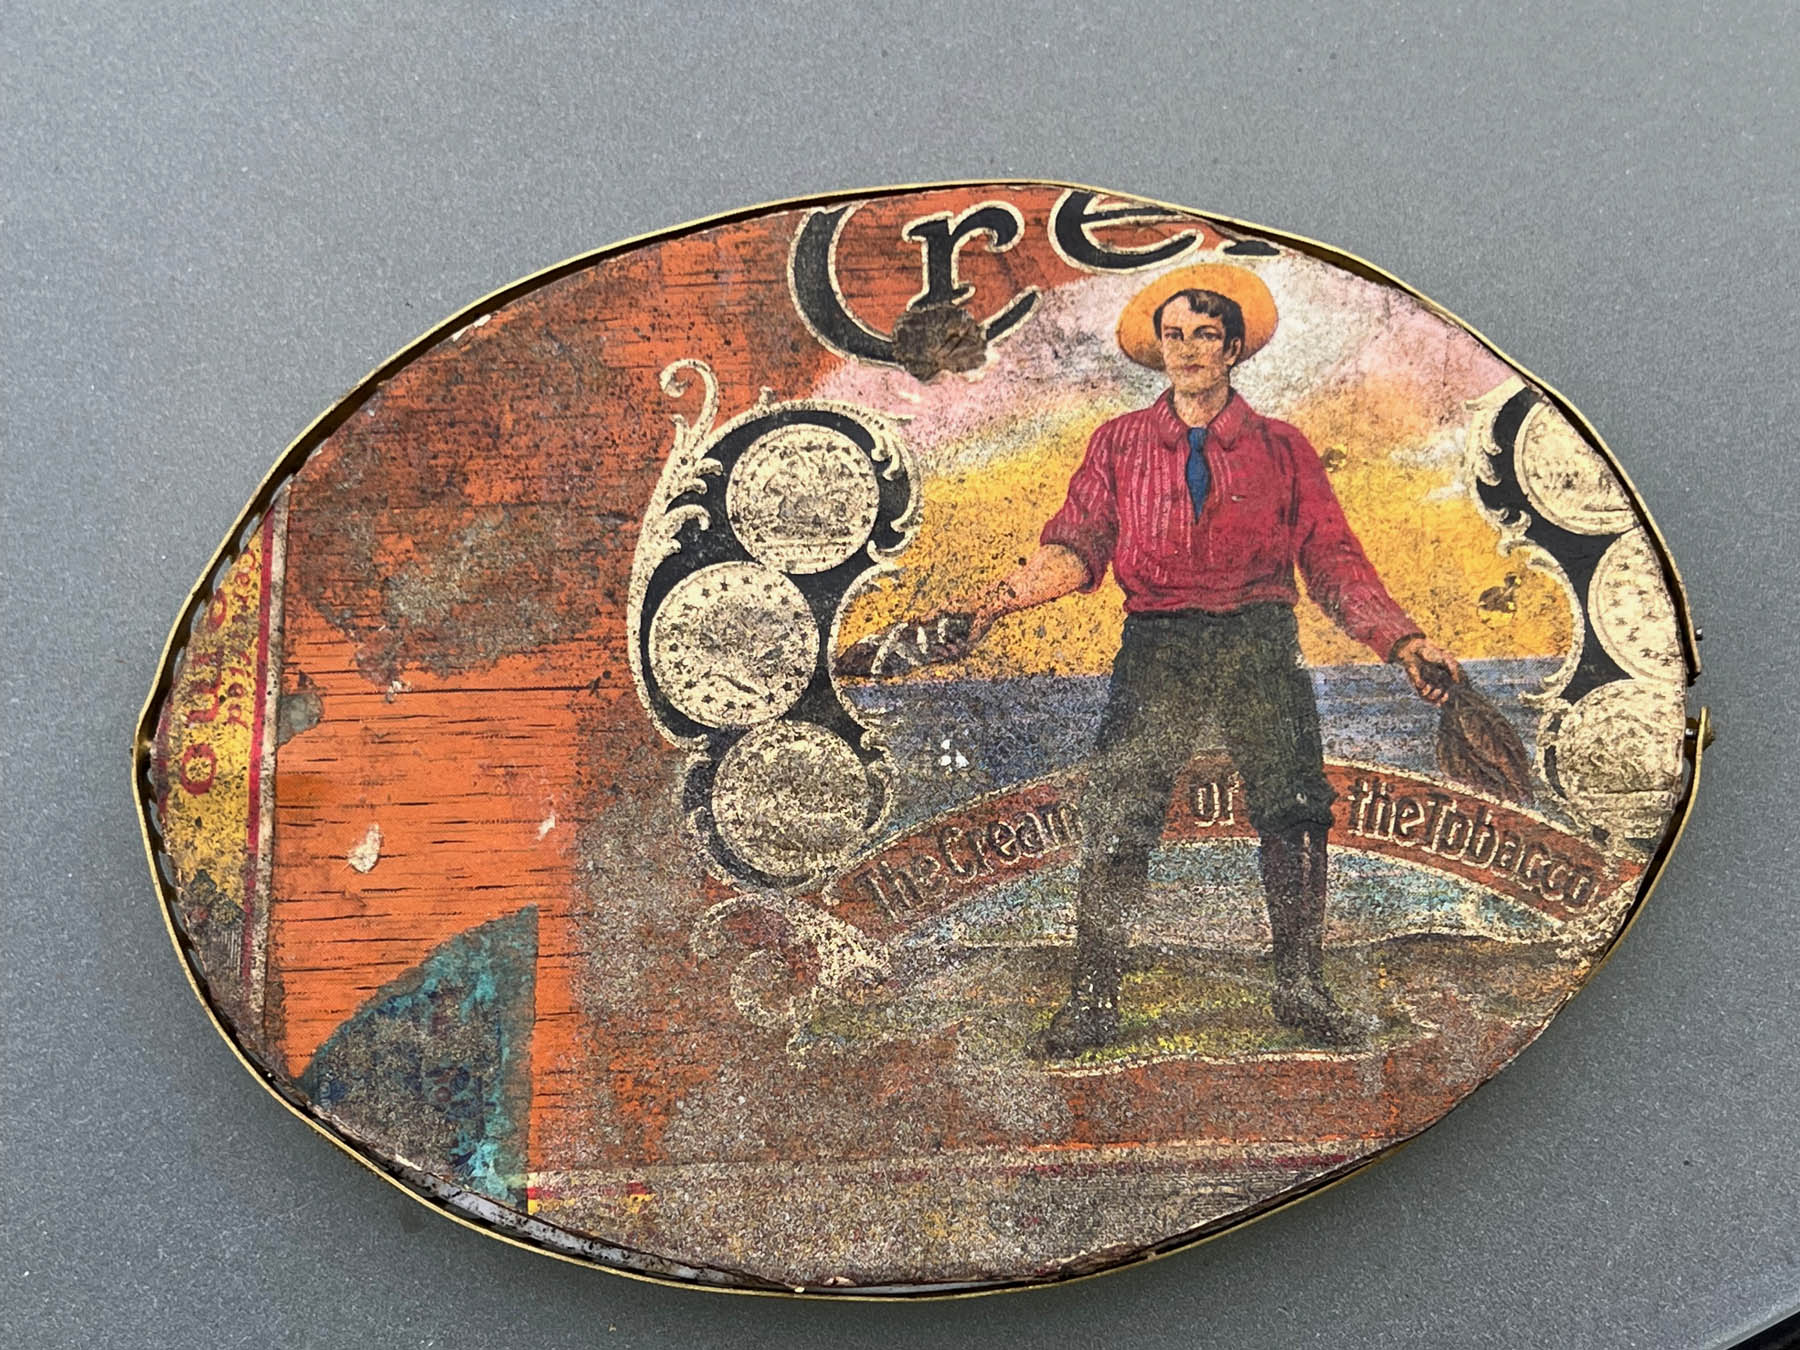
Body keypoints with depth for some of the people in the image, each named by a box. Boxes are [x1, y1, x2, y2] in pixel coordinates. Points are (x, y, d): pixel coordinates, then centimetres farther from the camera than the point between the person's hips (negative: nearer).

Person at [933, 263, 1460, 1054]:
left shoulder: (1282, 448, 13)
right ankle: (1092, 1003, -2)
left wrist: (1403, 641, 1)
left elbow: (1334, 560, 10)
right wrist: (995, 601, -12)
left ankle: (1301, 991, 9)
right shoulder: (1119, 443, 14)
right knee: (1114, 820, -9)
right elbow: (1075, 544, 4)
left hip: (1261, 643, 0)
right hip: (1157, 647, 0)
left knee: (1295, 816, -6)